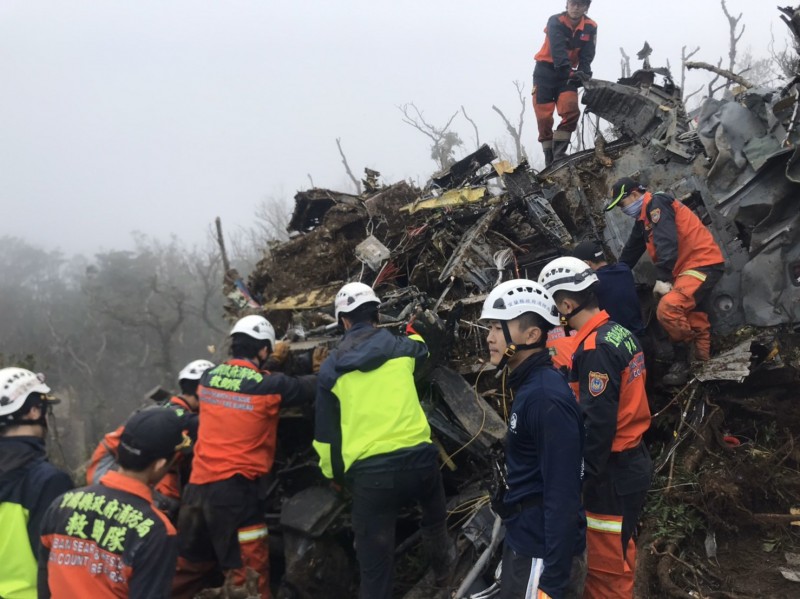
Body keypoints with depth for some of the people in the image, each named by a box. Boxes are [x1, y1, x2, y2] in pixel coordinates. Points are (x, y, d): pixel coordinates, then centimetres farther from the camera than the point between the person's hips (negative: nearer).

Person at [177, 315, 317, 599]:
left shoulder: (208, 377, 6)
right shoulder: (269, 385, -10)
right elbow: (312, 387, 1)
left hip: (198, 484, 6)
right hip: (236, 489, -6)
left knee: (189, 566, 21)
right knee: (249, 575, 1)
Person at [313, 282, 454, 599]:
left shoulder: (331, 367, 5)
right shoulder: (401, 347, 6)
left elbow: (325, 431, 10)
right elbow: (422, 349, 33)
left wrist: (332, 473, 25)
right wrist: (414, 334, 56)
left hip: (369, 472, -2)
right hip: (418, 457, 2)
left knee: (374, 564, 5)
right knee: (434, 516, 34)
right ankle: (443, 569, 58)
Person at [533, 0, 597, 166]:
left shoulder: (590, 28, -3)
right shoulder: (555, 22, -15)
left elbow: (586, 57, -10)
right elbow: (558, 51, -30)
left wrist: (584, 74, -30)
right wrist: (570, 72, -44)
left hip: (568, 75, 3)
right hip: (546, 71, -3)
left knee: (572, 111, -17)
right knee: (544, 116, -7)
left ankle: (559, 153, -11)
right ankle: (549, 158, 2)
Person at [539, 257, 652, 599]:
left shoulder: (596, 348, -22)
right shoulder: (619, 333, 7)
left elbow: (597, 424, -25)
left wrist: (577, 478, -18)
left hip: (613, 474, -10)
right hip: (631, 462, 10)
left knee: (607, 566, 2)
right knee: (618, 555, 23)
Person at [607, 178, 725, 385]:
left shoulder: (657, 204, -12)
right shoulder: (644, 218, 20)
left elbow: (667, 242, -25)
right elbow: (631, 251, 29)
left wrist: (663, 278, -28)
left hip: (703, 263, -11)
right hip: (689, 266, 11)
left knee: (668, 309, -24)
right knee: (691, 316, 15)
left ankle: (682, 358, -7)